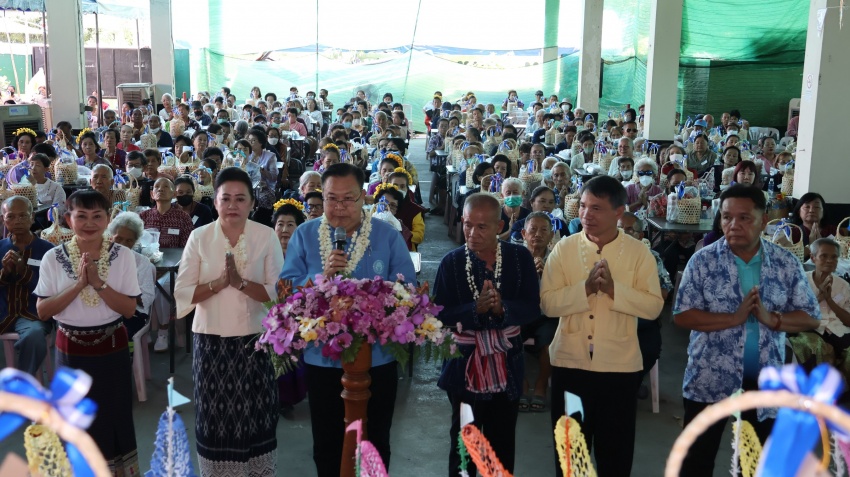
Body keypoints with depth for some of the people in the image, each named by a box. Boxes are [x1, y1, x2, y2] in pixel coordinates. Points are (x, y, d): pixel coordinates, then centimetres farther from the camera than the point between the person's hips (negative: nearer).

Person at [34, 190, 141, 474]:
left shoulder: (122, 256, -8)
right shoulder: (53, 258, -7)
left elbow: (129, 309, -10)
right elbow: (42, 311, -8)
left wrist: (98, 282, -22)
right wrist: (78, 284, -20)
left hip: (112, 347, 0)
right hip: (71, 348, 1)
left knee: (115, 415, 9)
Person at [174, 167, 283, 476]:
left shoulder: (266, 237, -3)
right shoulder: (199, 237, -1)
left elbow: (278, 292, -7)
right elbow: (183, 292, -2)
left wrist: (241, 282, -20)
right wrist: (219, 282, -17)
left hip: (254, 339, 0)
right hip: (211, 339, 1)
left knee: (254, 415, 7)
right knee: (215, 414, 8)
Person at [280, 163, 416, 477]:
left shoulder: (388, 236, -4)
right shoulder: (304, 235, -1)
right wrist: (321, 277, -23)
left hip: (376, 358, 0)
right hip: (322, 358, 1)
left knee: (374, 444, 15)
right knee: (326, 444, 16)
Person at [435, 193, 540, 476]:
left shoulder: (520, 258, -4)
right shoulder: (452, 262, -7)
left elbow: (533, 307, -8)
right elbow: (439, 315, -11)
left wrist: (502, 308, -26)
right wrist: (475, 309, -27)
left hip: (507, 370, 2)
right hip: (465, 370, -2)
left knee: (503, 448, 17)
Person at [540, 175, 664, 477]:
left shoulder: (639, 252, -4)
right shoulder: (564, 248, -2)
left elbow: (653, 306, -10)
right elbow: (547, 303, -8)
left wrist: (613, 288, -21)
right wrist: (586, 288, -21)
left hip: (619, 366, -1)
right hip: (569, 362, 1)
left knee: (615, 450, 12)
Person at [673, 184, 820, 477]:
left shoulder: (787, 264, -2)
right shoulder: (703, 261, -8)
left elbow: (811, 317, 0)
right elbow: (682, 315, -12)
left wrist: (772, 318, -18)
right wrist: (735, 318, -22)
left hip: (765, 380, 2)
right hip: (709, 378, -2)